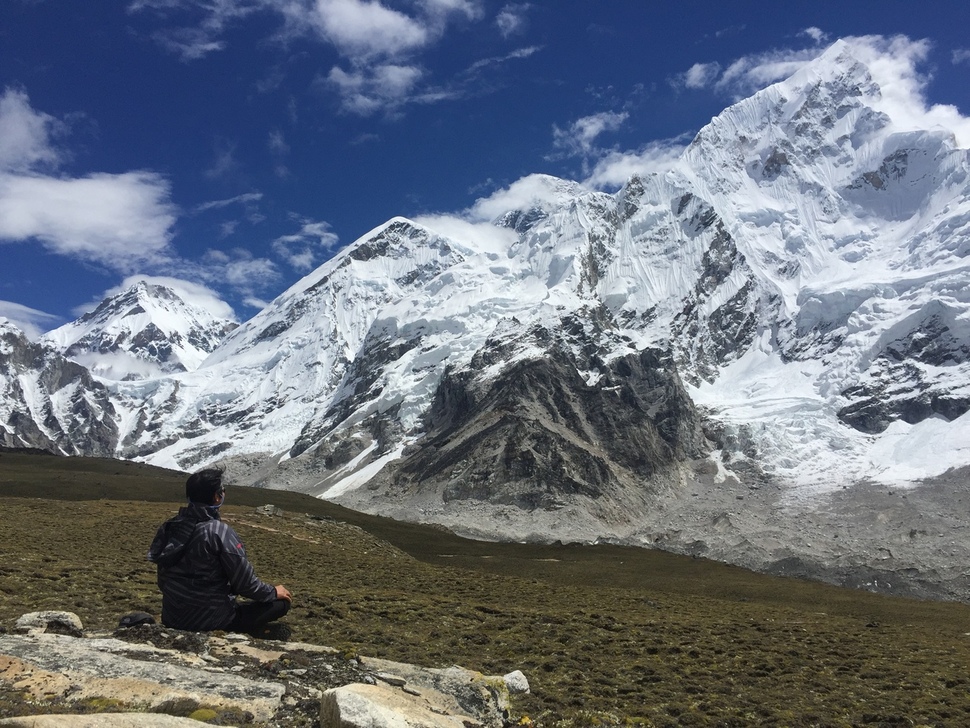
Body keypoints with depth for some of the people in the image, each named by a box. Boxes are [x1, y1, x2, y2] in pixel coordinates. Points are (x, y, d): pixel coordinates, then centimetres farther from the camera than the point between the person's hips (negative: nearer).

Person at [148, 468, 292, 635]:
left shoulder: (169, 527, 0)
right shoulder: (219, 531, -20)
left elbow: (164, 581, 11)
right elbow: (244, 583, -15)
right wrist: (273, 592, 4)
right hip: (209, 620, -8)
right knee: (281, 602, 0)